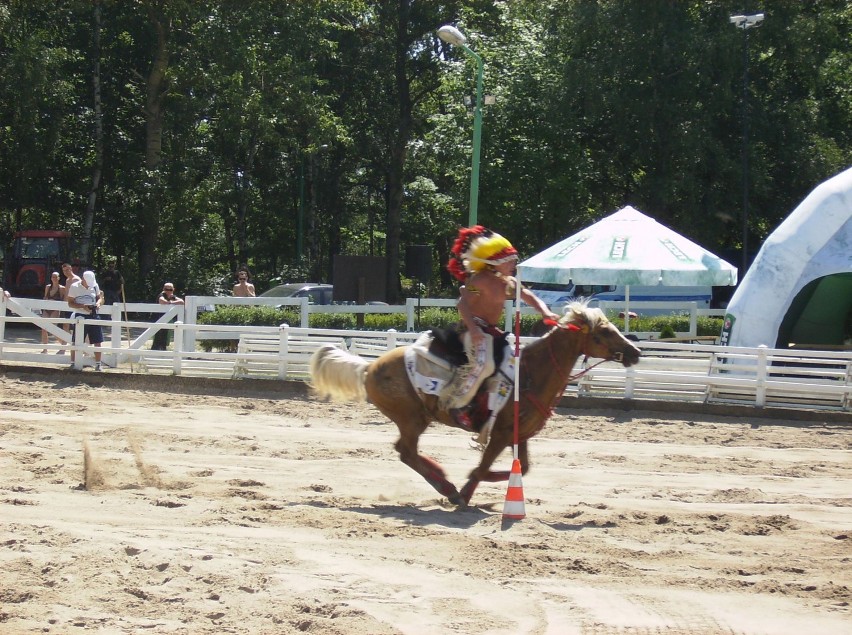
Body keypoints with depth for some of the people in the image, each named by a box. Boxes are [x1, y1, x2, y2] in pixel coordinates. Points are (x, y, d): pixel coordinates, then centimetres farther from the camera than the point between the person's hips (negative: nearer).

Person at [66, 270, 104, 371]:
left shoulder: (95, 286, 6)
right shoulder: (74, 287, -6)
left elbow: (100, 298, 15)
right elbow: (70, 303, -7)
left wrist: (98, 303, -10)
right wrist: (83, 306, -21)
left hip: (93, 316, 3)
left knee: (98, 342, 1)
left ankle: (98, 364, 9)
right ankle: (73, 363, 11)